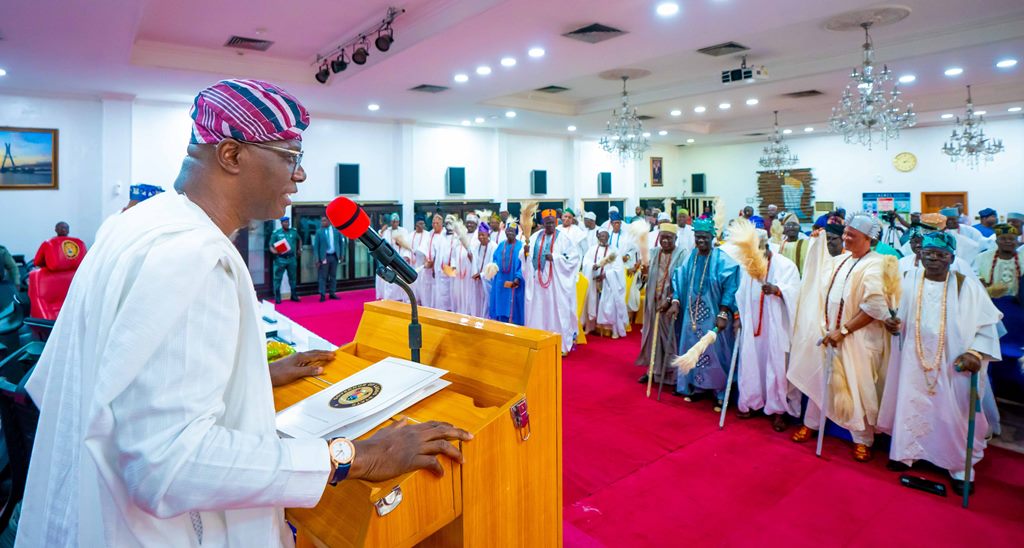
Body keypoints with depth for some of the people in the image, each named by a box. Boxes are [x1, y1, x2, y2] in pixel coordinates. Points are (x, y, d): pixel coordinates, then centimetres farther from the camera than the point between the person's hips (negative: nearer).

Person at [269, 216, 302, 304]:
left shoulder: (294, 232, 9)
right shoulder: (276, 233, -1)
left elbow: (299, 240, 28)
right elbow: (271, 246, -2)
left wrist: (299, 249, 22)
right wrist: (274, 251, -21)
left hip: (292, 258, 3)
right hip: (280, 259, -3)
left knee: (293, 278, 11)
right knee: (278, 278, -2)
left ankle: (294, 295, 22)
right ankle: (277, 297, 4)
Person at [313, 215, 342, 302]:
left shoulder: (336, 230, 3)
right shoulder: (319, 232, -3)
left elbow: (341, 242, 10)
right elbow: (316, 246, -4)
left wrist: (341, 254, 4)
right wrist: (317, 259, -10)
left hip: (334, 256, 3)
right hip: (324, 257, -2)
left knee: (333, 276, 9)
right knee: (322, 276, -2)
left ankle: (332, 293, 17)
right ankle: (322, 295, 2)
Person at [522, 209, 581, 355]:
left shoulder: (563, 238, -1)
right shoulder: (535, 236, 9)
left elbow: (574, 257, -8)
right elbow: (523, 257, 8)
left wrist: (555, 257, -16)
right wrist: (525, 251, -14)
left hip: (556, 282, -3)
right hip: (537, 281, 4)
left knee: (557, 311, 0)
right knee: (537, 311, 7)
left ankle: (561, 345, 10)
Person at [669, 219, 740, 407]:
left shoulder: (722, 259, -10)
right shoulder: (691, 258, 4)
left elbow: (730, 288, -13)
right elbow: (680, 281, 8)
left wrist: (723, 314, -19)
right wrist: (676, 302, -4)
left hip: (713, 316, -5)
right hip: (693, 314, 5)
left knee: (715, 351, 1)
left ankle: (721, 393, 14)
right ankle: (695, 387, 26)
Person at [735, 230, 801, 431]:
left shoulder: (785, 265, -6)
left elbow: (793, 291, -17)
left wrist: (777, 290, -36)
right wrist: (739, 315, 8)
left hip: (775, 325, -4)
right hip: (751, 324, 4)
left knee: (776, 365, -1)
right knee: (750, 362, 6)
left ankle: (778, 410, 10)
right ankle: (751, 402, 20)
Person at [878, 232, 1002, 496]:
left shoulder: (968, 286, -4)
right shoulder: (909, 283, 3)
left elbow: (986, 325, -4)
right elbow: (900, 320, 11)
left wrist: (976, 353, -17)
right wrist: (892, 324, -12)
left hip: (952, 364, -2)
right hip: (915, 360, 2)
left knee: (953, 413, 3)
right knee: (911, 406, 8)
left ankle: (961, 467, 19)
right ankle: (906, 452, 24)